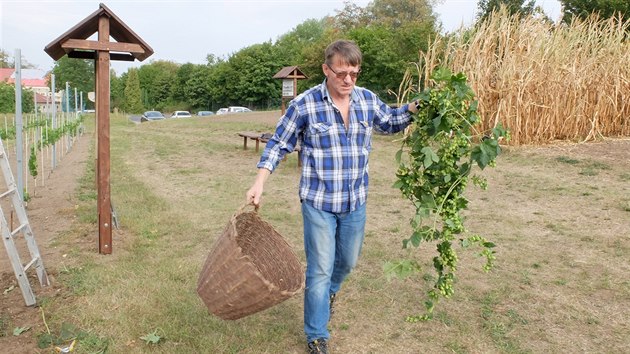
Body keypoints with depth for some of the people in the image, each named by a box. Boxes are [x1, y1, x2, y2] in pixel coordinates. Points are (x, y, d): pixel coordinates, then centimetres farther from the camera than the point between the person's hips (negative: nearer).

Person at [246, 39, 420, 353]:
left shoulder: (368, 100, -1)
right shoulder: (304, 104, -13)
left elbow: (390, 122, 18)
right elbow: (278, 145, -4)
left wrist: (412, 109, -1)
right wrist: (259, 184, -11)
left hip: (356, 202, 5)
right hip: (318, 203, -4)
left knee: (348, 261, 22)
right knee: (320, 270, 2)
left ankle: (330, 291, 56)